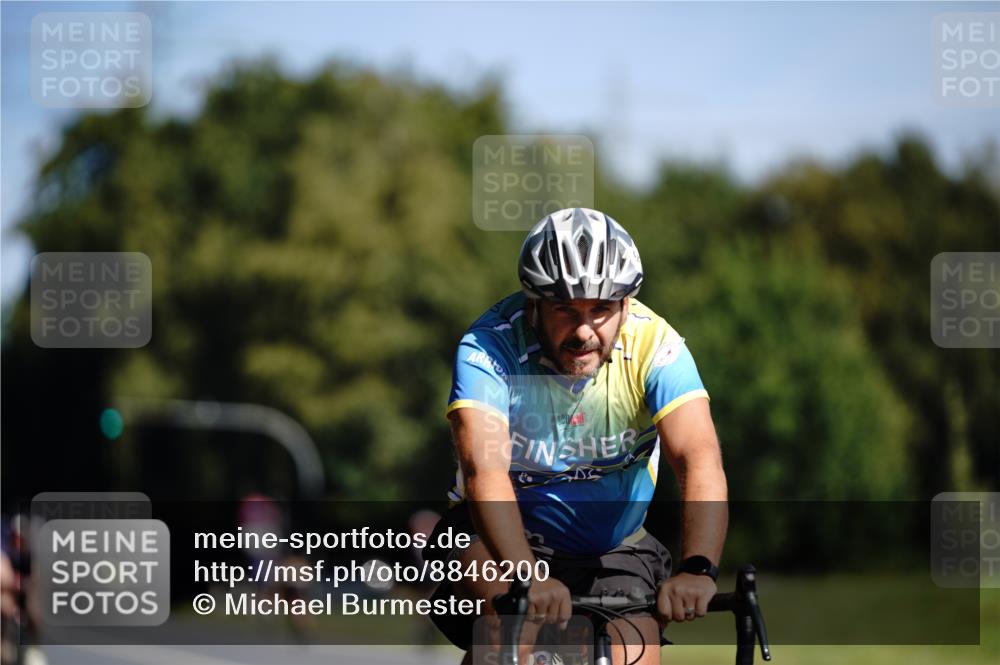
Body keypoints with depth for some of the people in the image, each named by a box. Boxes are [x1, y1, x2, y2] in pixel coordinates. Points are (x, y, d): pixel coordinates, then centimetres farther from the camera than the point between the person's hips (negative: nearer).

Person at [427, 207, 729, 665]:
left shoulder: (653, 345, -20)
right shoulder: (489, 348, -24)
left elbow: (700, 461, -32)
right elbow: (484, 469, -38)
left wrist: (697, 569, -50)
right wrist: (529, 576, -54)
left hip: (614, 550, 2)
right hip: (508, 536, -2)